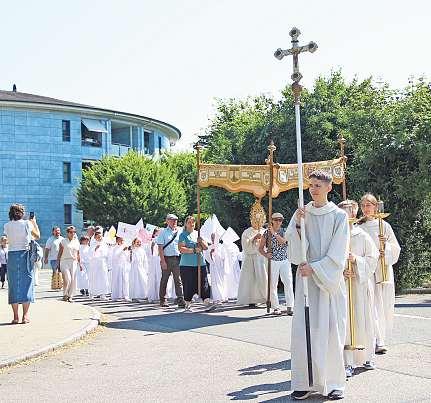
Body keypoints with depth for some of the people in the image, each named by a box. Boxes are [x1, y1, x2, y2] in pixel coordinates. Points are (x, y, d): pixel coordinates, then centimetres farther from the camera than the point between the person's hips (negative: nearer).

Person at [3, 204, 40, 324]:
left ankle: (15, 316, 3)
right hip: (25, 254, -2)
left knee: (13, 284, 6)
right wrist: (34, 223, 26)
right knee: (26, 283, 4)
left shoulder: (7, 226, 2)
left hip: (12, 255, 2)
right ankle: (25, 316, 1)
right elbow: (37, 236, 11)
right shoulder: (27, 224, -3)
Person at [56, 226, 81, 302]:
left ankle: (70, 296, 9)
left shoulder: (76, 242, 14)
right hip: (65, 262, -3)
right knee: (67, 279, -14)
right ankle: (65, 295, 5)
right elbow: (59, 253, 2)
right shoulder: (63, 241, 3)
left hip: (74, 262, 4)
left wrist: (79, 263, 14)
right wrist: (58, 264, -3)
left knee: (73, 280, -2)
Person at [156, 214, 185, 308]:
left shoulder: (179, 232, 12)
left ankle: (180, 300, -5)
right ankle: (163, 300, 14)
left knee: (178, 280, -2)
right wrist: (163, 261, -11)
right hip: (167, 258, -3)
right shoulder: (163, 232, 1)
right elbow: (160, 248, -4)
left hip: (177, 258, 3)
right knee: (164, 279, 5)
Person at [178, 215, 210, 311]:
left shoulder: (198, 234, 17)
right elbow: (181, 249, -11)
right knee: (189, 285, -2)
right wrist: (194, 250, -17)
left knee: (203, 284, -2)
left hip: (200, 263, 4)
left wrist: (201, 242, -6)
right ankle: (188, 304, 8)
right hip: (187, 264, -4)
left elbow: (206, 247, 15)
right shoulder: (183, 235, 1)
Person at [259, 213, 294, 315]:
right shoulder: (267, 233, 2)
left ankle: (289, 307, -5)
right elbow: (260, 248, 5)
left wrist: (274, 233, -21)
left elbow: (283, 241, -16)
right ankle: (276, 307, 9)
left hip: (285, 261, 1)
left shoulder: (284, 231, 5)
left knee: (288, 283, -8)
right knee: (273, 284, 0)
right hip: (273, 261, 0)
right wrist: (265, 254, -13)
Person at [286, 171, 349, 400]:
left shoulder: (339, 216, 0)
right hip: (306, 278, 2)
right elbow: (294, 249, 1)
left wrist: (315, 267, -14)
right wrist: (298, 224, -12)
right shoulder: (301, 214, 7)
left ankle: (333, 382, 8)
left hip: (330, 279, -2)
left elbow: (337, 253, -5)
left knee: (331, 329, -1)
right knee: (303, 329, -3)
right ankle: (304, 383, 2)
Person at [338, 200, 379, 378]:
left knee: (362, 322, 6)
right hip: (340, 285, 0)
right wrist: (340, 271, -13)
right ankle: (348, 363, 1)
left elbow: (372, 258, 0)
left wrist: (356, 259, -15)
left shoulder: (362, 236, 0)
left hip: (361, 285, 0)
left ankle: (366, 357, 26)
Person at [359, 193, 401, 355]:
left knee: (385, 307, 3)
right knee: (373, 306, -10)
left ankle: (382, 338, 18)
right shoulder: (358, 227, 6)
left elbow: (396, 249, 6)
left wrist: (386, 245, -14)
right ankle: (378, 342, -11)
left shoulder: (384, 226, 7)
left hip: (384, 270, 1)